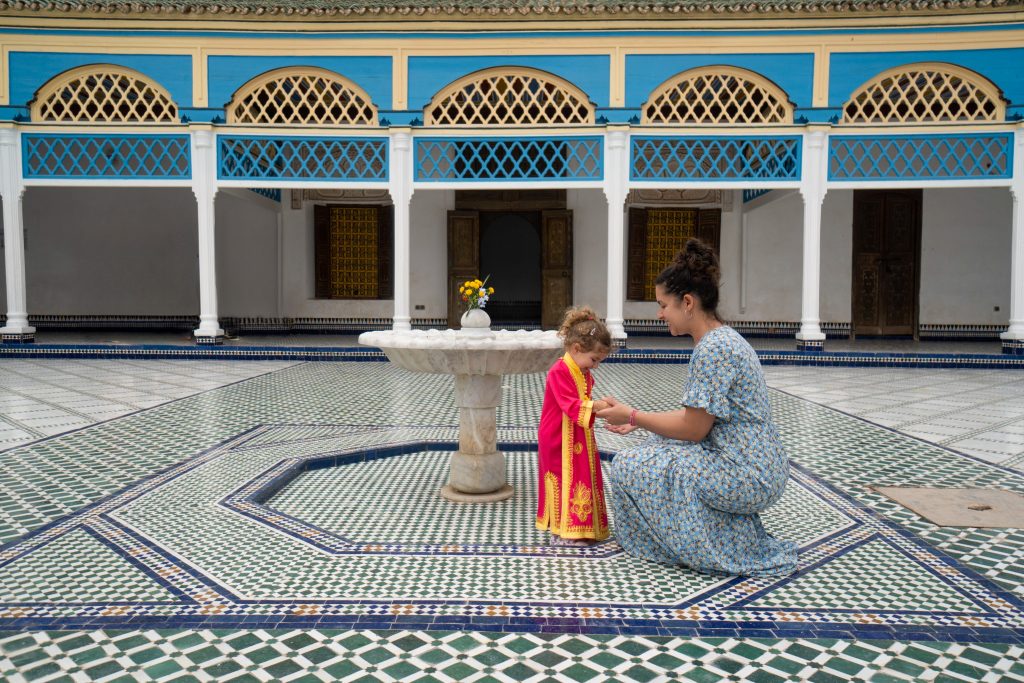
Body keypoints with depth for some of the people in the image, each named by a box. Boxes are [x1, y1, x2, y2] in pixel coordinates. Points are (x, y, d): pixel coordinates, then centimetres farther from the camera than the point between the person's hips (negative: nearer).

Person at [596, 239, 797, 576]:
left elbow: (694, 429, -18)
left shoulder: (713, 349, -21)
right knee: (656, 445, 22)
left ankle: (730, 549, 2)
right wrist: (638, 421, 12)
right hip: (760, 469, 10)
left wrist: (633, 415, -7)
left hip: (747, 477, -10)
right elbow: (698, 415, 14)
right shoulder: (721, 338, 10)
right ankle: (740, 537, 19)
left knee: (629, 465, -6)